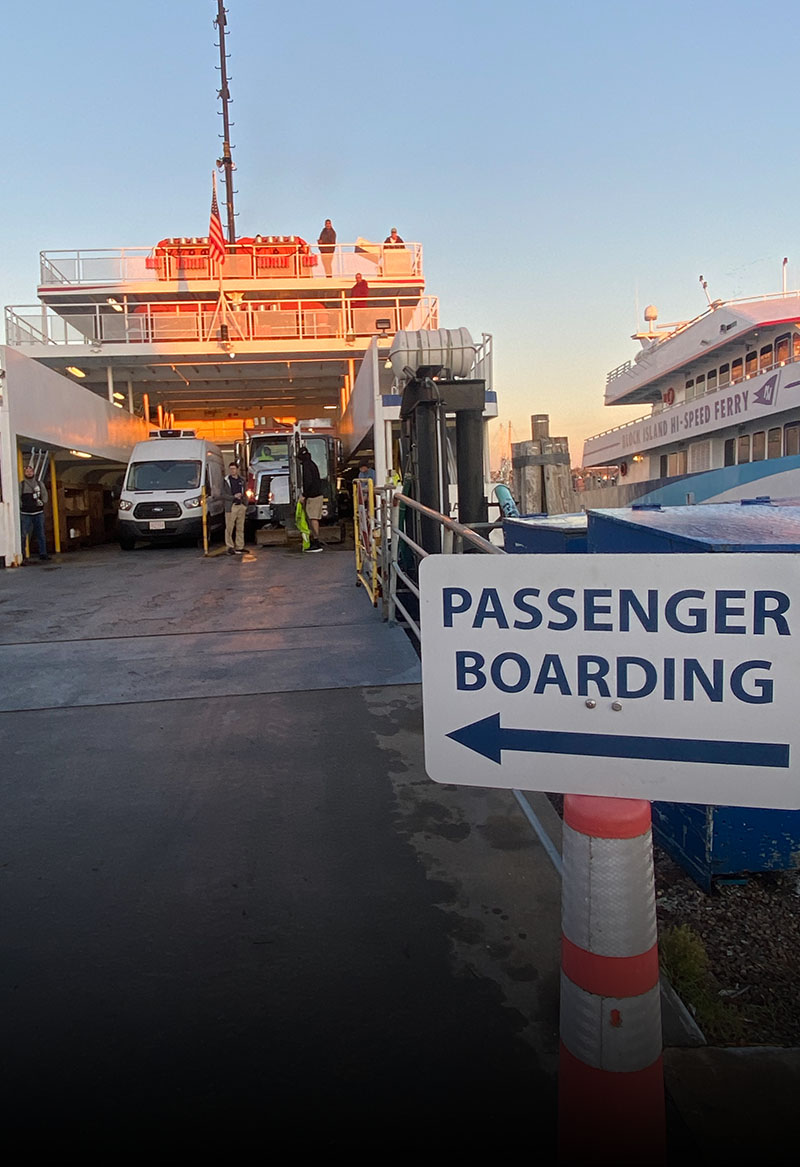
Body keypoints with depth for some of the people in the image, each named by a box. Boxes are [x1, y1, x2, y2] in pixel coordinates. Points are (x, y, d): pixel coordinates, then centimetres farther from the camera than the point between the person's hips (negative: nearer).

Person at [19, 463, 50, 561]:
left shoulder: (40, 483, 10)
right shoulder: (21, 484, 3)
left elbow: (44, 494, 9)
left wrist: (42, 502, -8)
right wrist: (21, 505, -12)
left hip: (38, 513, 3)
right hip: (25, 513, -2)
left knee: (41, 534, 7)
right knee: (23, 535, -6)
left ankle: (43, 553, 13)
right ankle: (22, 554, -2)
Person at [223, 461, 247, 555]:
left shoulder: (241, 480, 15)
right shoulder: (226, 480, 2)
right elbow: (223, 495, -3)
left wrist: (245, 505, 8)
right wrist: (234, 497, -14)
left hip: (241, 506, 4)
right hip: (231, 507, -4)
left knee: (240, 528, 6)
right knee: (229, 528, -5)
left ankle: (239, 547, 11)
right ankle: (230, 547, 1)